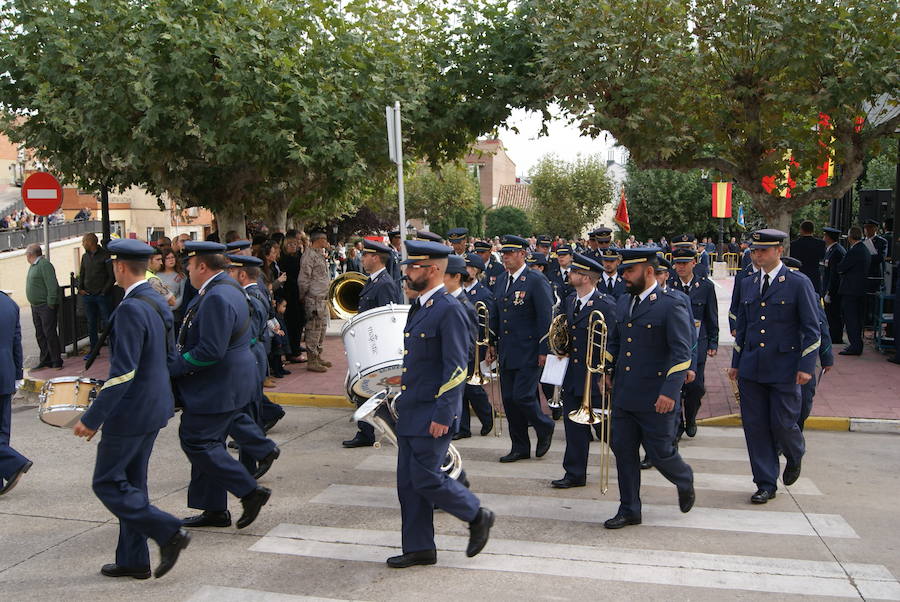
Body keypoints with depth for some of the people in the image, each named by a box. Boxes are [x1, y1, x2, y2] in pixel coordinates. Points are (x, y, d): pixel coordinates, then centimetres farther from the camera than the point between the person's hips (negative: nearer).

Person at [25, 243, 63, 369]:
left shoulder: (44, 264, -13)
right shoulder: (33, 265, 17)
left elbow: (52, 285, -20)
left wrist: (51, 303, -22)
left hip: (46, 306, -10)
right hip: (35, 306, 10)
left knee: (50, 333, -7)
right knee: (40, 334, 12)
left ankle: (56, 361, -2)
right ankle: (45, 359, 19)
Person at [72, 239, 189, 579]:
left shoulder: (130, 309, -21)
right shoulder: (159, 303, 8)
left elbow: (122, 373, -25)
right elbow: (170, 357, 16)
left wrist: (92, 419, -20)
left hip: (132, 411, -9)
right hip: (155, 407, 9)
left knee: (107, 483, 4)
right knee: (131, 482, 17)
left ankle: (169, 532, -1)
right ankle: (133, 560, 24)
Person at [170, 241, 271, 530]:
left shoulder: (217, 298, -22)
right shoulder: (226, 288, 12)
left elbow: (210, 351, -27)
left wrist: (173, 368, -16)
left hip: (218, 385, -11)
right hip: (224, 382, 11)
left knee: (196, 441, -5)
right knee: (208, 442, 15)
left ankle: (251, 491, -1)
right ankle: (214, 511, 23)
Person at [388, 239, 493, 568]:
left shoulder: (449, 311, -16)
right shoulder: (418, 307, 13)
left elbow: (456, 369, -20)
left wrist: (443, 415, -21)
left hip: (432, 414, -9)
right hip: (410, 411, 9)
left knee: (425, 478, -5)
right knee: (408, 481, 11)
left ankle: (477, 516, 18)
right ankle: (418, 549, 22)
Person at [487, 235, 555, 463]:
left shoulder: (537, 281, -9)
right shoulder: (501, 281, 12)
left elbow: (545, 318, -12)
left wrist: (544, 350, -14)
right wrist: (492, 344, 15)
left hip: (529, 353, -7)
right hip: (506, 353, 7)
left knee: (522, 396, -11)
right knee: (509, 400, 8)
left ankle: (545, 427, 18)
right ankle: (520, 447, 20)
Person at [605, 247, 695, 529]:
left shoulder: (672, 304, -12)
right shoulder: (623, 302, 11)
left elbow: (682, 352, -16)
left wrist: (670, 391, -23)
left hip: (655, 397, -6)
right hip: (623, 394, 7)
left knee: (660, 452, 4)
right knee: (623, 451, 8)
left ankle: (684, 481, 37)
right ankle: (629, 510, 21)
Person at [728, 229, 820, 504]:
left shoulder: (799, 283, -4)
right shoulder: (747, 284, 11)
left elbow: (811, 328, -5)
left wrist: (806, 366, -11)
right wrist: (736, 363, 16)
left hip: (784, 368, -4)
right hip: (751, 368, 5)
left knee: (783, 423, 0)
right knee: (755, 426, 4)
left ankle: (795, 456, 35)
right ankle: (766, 484, 17)